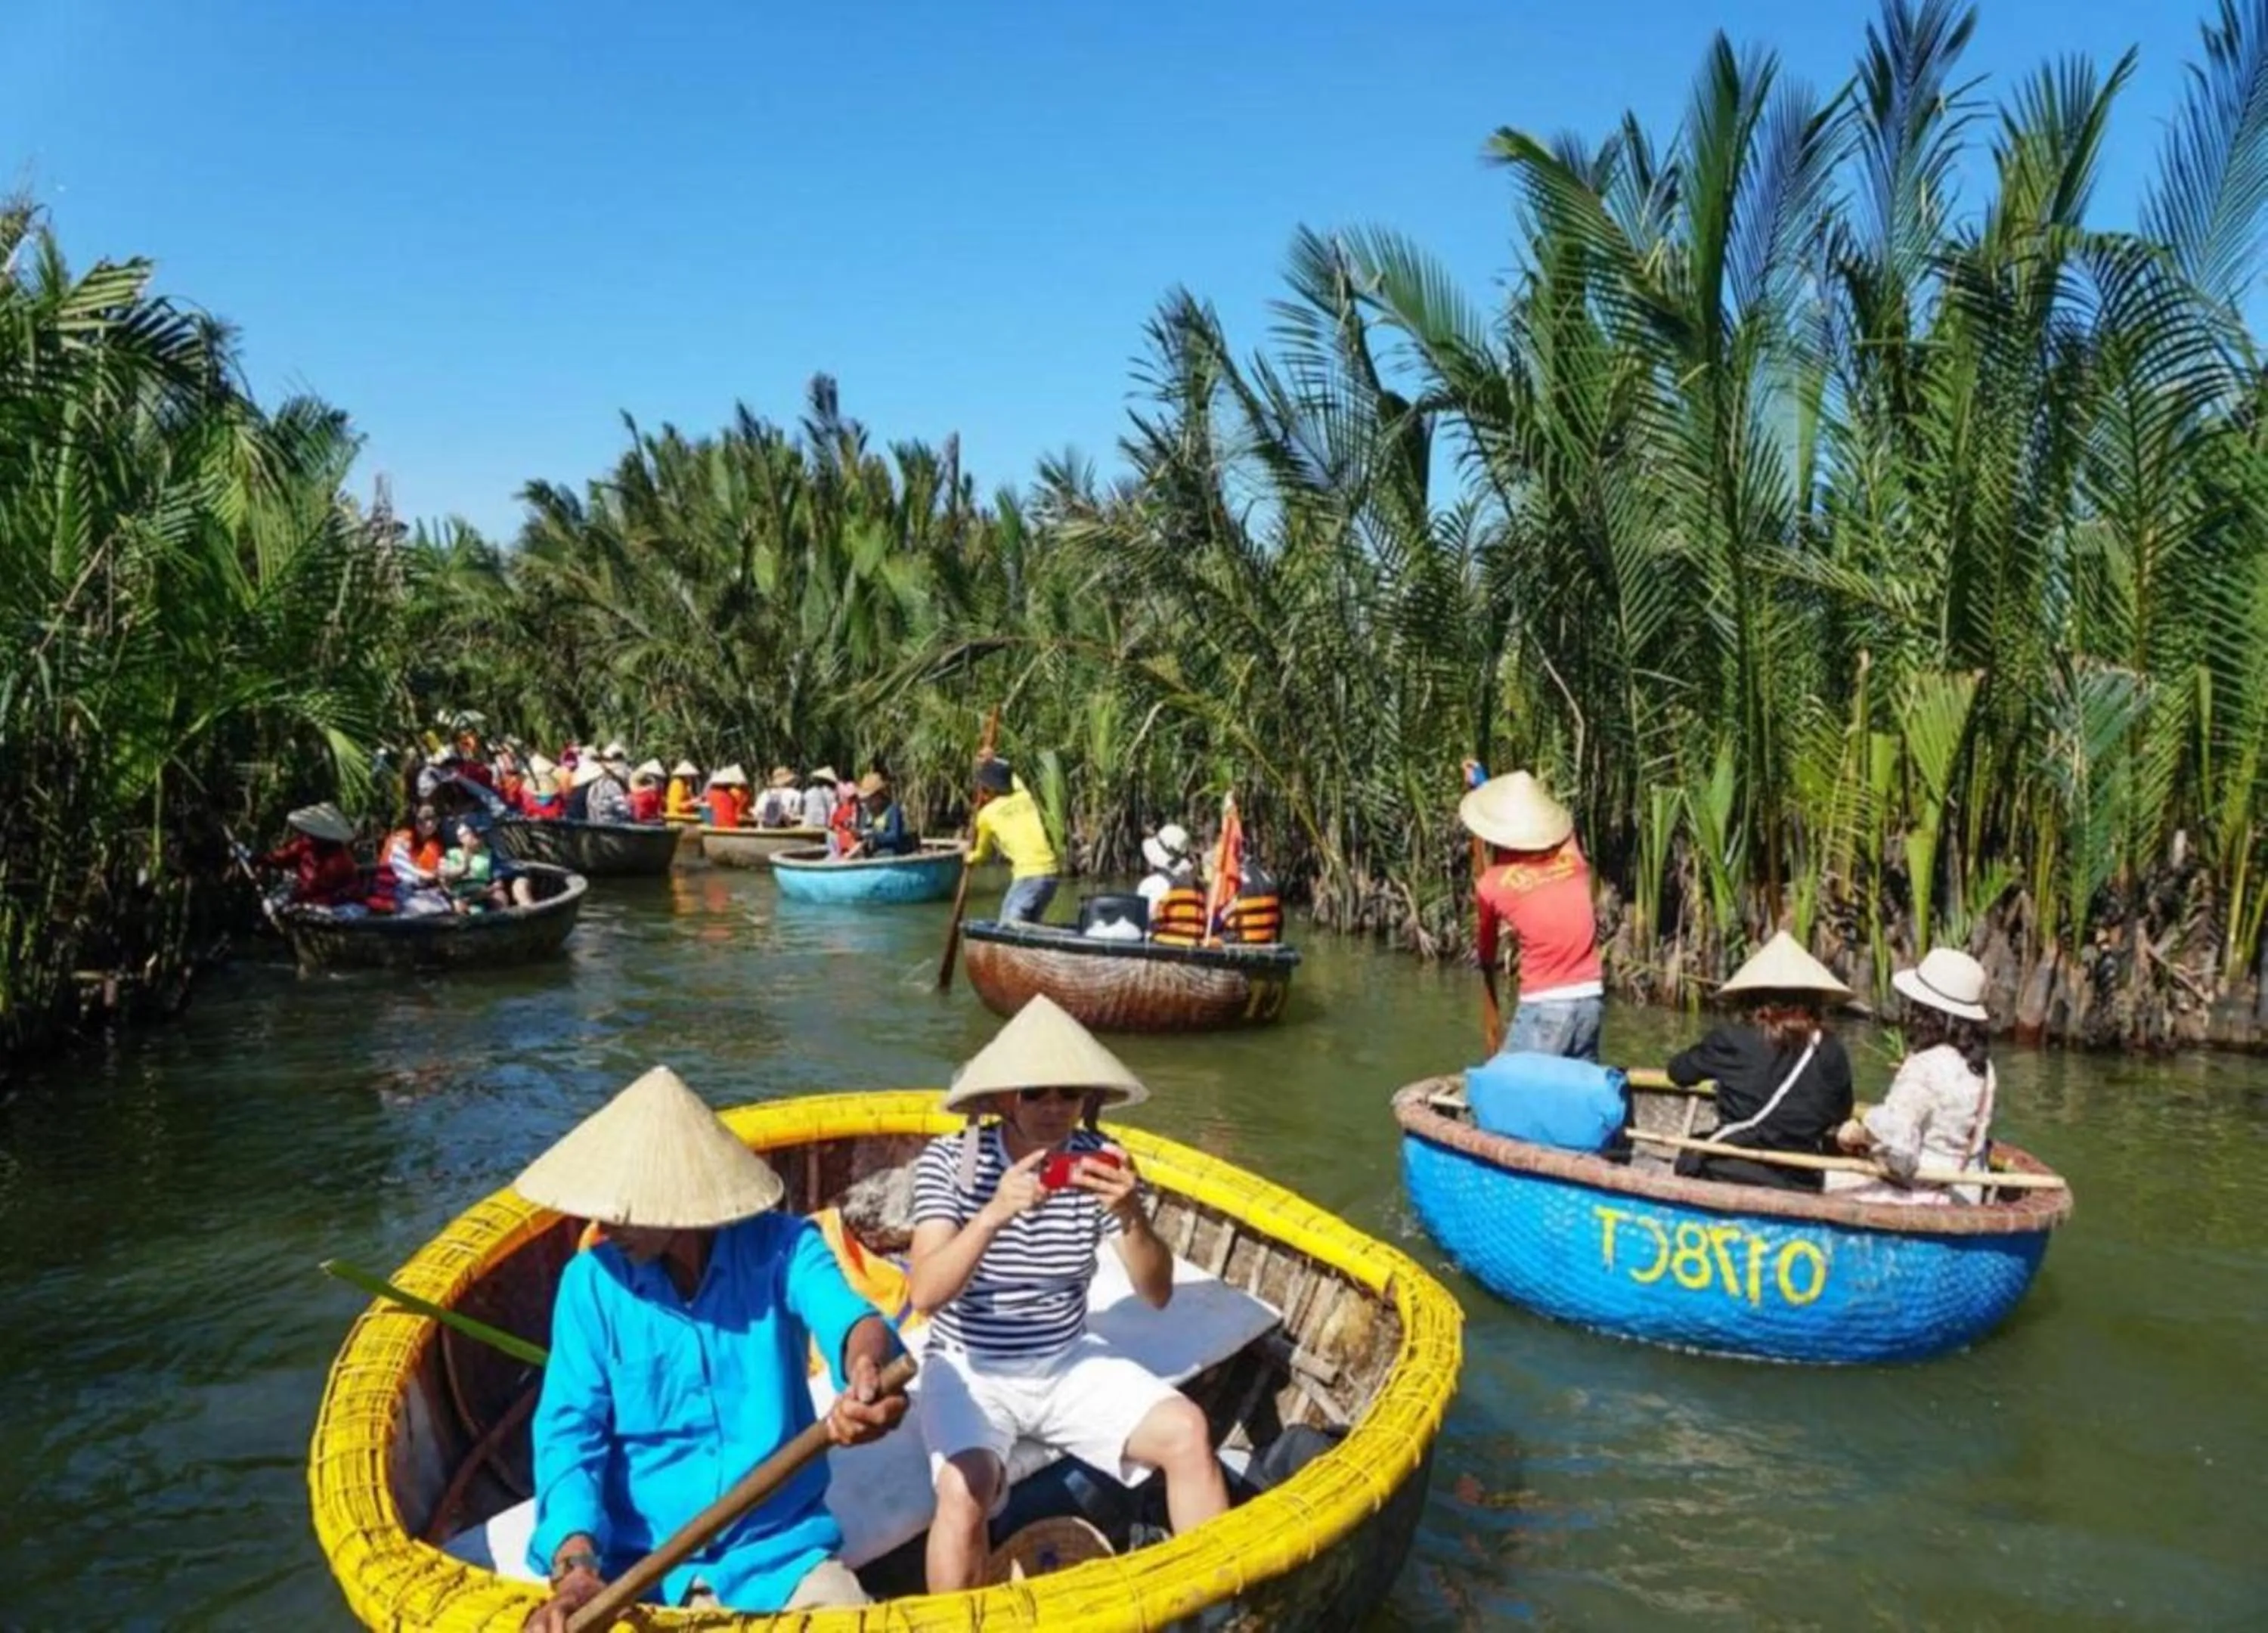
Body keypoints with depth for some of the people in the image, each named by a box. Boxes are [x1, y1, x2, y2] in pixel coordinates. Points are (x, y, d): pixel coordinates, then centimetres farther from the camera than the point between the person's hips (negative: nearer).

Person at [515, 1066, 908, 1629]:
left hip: (778, 1549, -1)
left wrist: (867, 1371, -50)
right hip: (632, 1559, 1)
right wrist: (575, 1561, -26)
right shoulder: (591, 1280, -2)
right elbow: (570, 1428, -8)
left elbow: (843, 1313, -26)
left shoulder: (781, 1248, -7)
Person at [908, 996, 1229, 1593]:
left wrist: (1131, 1216, -29)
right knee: (964, 1490, -30)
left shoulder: (1098, 1160, -7)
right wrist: (994, 1215, -40)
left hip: (1069, 1364, 3)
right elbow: (926, 1295, -25)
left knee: (1187, 1432, -16)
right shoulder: (949, 1161, -15)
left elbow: (1157, 1294, -9)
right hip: (971, 1370, -3)